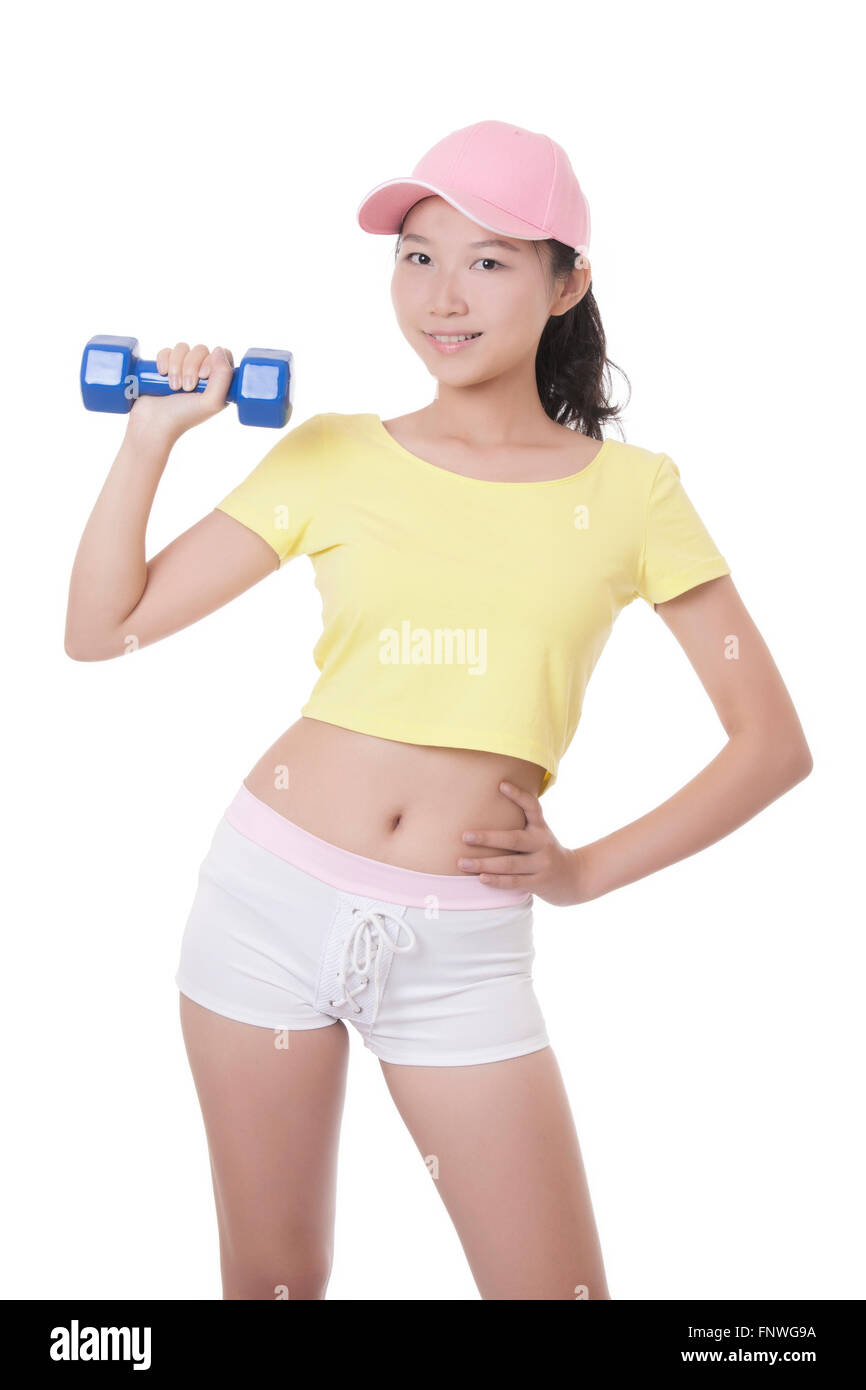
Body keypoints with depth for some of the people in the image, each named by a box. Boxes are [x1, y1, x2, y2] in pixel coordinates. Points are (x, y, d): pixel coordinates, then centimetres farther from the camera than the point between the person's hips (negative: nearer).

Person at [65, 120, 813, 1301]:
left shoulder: (630, 492, 1)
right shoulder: (330, 457, 3)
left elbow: (773, 743, 3)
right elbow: (102, 628, 4)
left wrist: (589, 871, -3)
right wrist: (153, 435, -5)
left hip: (463, 948, -1)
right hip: (274, 893, 1)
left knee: (557, 1287, 5)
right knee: (271, 1280, 14)